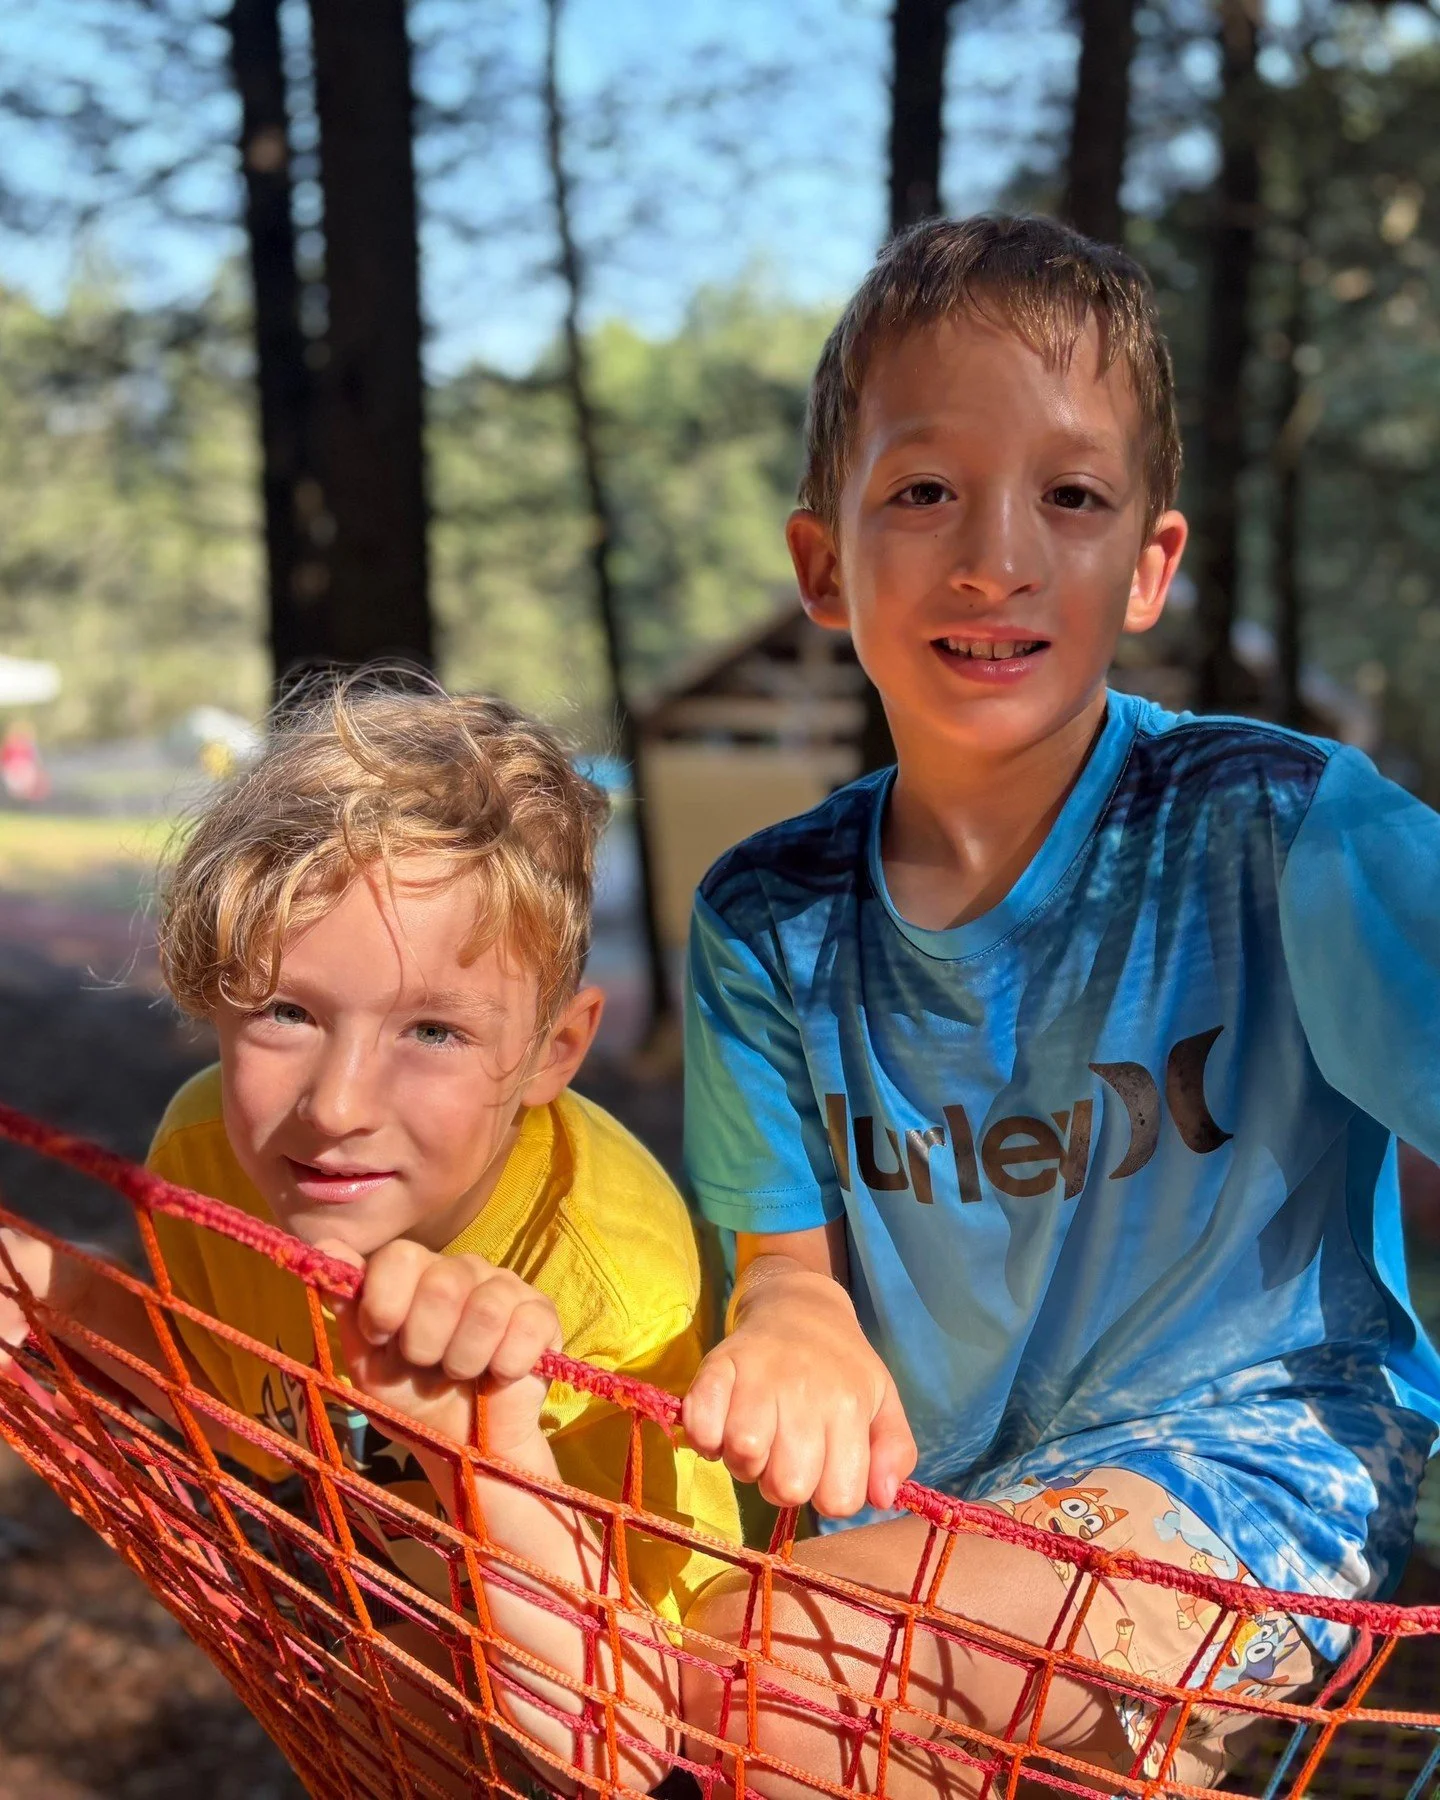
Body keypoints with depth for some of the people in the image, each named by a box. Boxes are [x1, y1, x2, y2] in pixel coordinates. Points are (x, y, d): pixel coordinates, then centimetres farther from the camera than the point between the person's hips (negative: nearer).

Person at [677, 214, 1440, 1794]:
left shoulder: (1279, 836, -15)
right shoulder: (768, 921, -3)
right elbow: (789, 1247, 0)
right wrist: (797, 1332, -24)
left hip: (1247, 1469, -5)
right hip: (930, 1509, 5)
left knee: (769, 1666, -24)